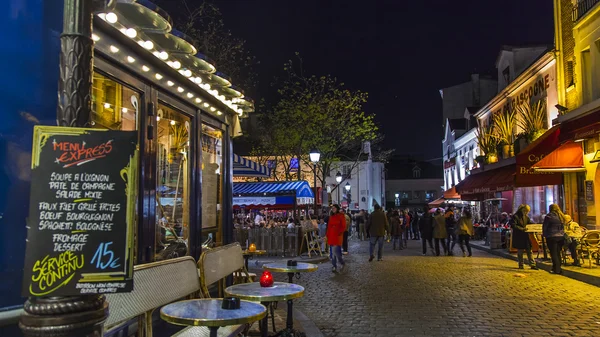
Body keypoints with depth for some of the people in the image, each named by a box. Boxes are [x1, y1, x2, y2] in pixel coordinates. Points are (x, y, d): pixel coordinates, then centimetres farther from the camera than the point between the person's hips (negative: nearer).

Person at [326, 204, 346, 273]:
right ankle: (334, 266, 13)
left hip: (337, 236, -6)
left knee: (335, 251, -13)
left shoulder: (341, 216, -3)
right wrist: (328, 235, 9)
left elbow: (344, 227, -6)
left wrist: (338, 233, -16)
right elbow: (329, 226, 15)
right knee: (332, 252, 6)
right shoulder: (331, 216, 14)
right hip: (331, 236, 6)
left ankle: (343, 264, 7)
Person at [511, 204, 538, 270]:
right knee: (520, 251, 5)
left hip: (525, 236, 6)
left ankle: (532, 264, 6)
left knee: (529, 250, 3)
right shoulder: (515, 216, -11)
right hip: (518, 237, -6)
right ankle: (521, 265, 15)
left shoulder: (526, 217, 11)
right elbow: (513, 225, -20)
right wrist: (521, 229, -29)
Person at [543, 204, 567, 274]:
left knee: (553, 253, -1)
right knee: (558, 253, 13)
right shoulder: (561, 216, 11)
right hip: (560, 236, 6)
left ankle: (556, 269, -3)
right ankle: (558, 268, 16)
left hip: (551, 237, -6)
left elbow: (545, 226, -6)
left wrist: (544, 234, 6)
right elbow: (563, 227, 15)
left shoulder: (549, 216, -9)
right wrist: (561, 234, 20)